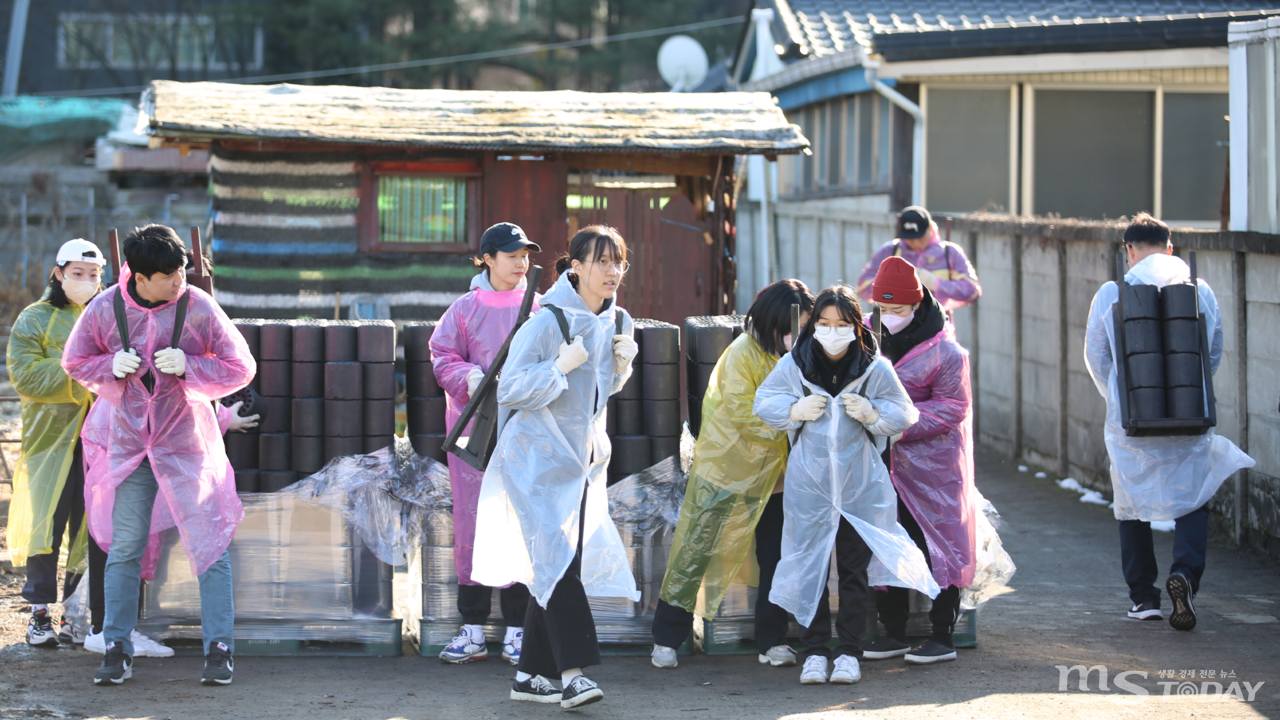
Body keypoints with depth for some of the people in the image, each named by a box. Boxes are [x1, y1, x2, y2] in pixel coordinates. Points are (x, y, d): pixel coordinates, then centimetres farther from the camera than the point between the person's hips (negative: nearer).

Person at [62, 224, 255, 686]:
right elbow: (76, 363, 8)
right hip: (129, 443, 2)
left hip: (186, 444, -2)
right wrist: (112, 367, -13)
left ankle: (219, 648, 3)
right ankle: (117, 650, 13)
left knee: (208, 545, -4)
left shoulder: (198, 308, -11)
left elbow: (240, 368, -5)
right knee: (124, 549, 4)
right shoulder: (105, 310, -6)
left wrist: (188, 366, -20)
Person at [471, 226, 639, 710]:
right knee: (556, 560, -16)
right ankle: (572, 672, -20)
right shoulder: (548, 322, -17)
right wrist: (561, 366, -27)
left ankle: (530, 675, 16)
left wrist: (623, 365, -2)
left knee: (557, 565, 8)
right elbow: (509, 391, -16)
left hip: (584, 459, 7)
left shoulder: (617, 322, 4)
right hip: (538, 456, -7)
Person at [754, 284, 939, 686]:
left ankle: (850, 652, 13)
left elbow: (903, 414, 4)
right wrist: (796, 410, -12)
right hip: (808, 483, 0)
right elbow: (764, 403, 6)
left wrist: (872, 413, -16)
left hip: (860, 485, 0)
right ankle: (814, 652, 10)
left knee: (855, 569, 5)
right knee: (809, 567, 3)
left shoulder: (875, 369, -5)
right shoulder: (793, 365, -4)